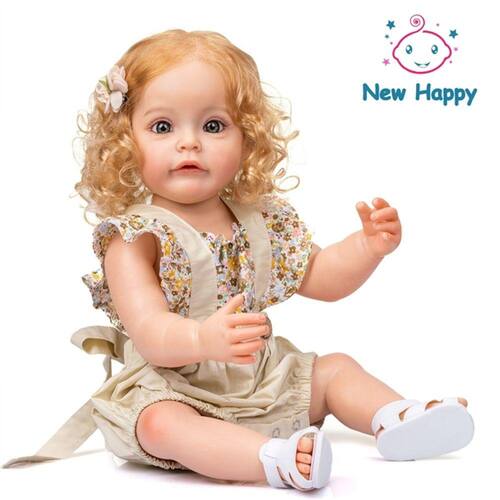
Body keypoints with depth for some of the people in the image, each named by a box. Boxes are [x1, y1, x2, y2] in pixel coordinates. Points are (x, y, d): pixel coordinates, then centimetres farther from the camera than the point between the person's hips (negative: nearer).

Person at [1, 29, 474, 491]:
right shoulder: (134, 237, -15)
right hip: (170, 390, -7)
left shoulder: (261, 218, 5)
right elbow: (149, 333, -28)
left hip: (266, 383, 7)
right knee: (160, 423, -35)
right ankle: (278, 459, -48)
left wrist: (369, 245, -4)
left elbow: (320, 277, 14)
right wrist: (203, 339, -49)